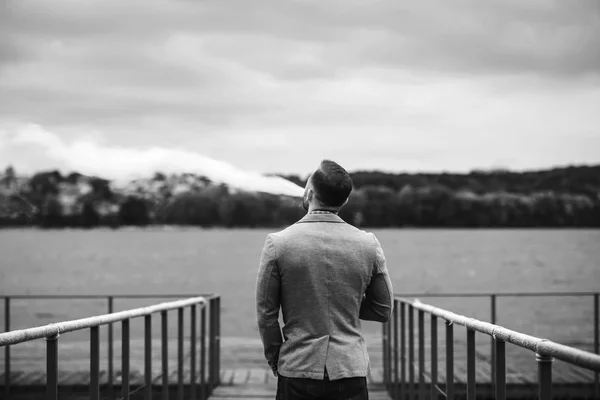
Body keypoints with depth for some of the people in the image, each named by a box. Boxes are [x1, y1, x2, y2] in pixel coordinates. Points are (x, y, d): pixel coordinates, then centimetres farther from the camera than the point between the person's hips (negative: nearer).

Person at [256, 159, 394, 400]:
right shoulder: (368, 244, -1)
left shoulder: (278, 243, -7)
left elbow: (265, 314, -2)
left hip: (297, 372, -1)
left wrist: (274, 359, 12)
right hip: (351, 371, 2)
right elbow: (383, 310, 8)